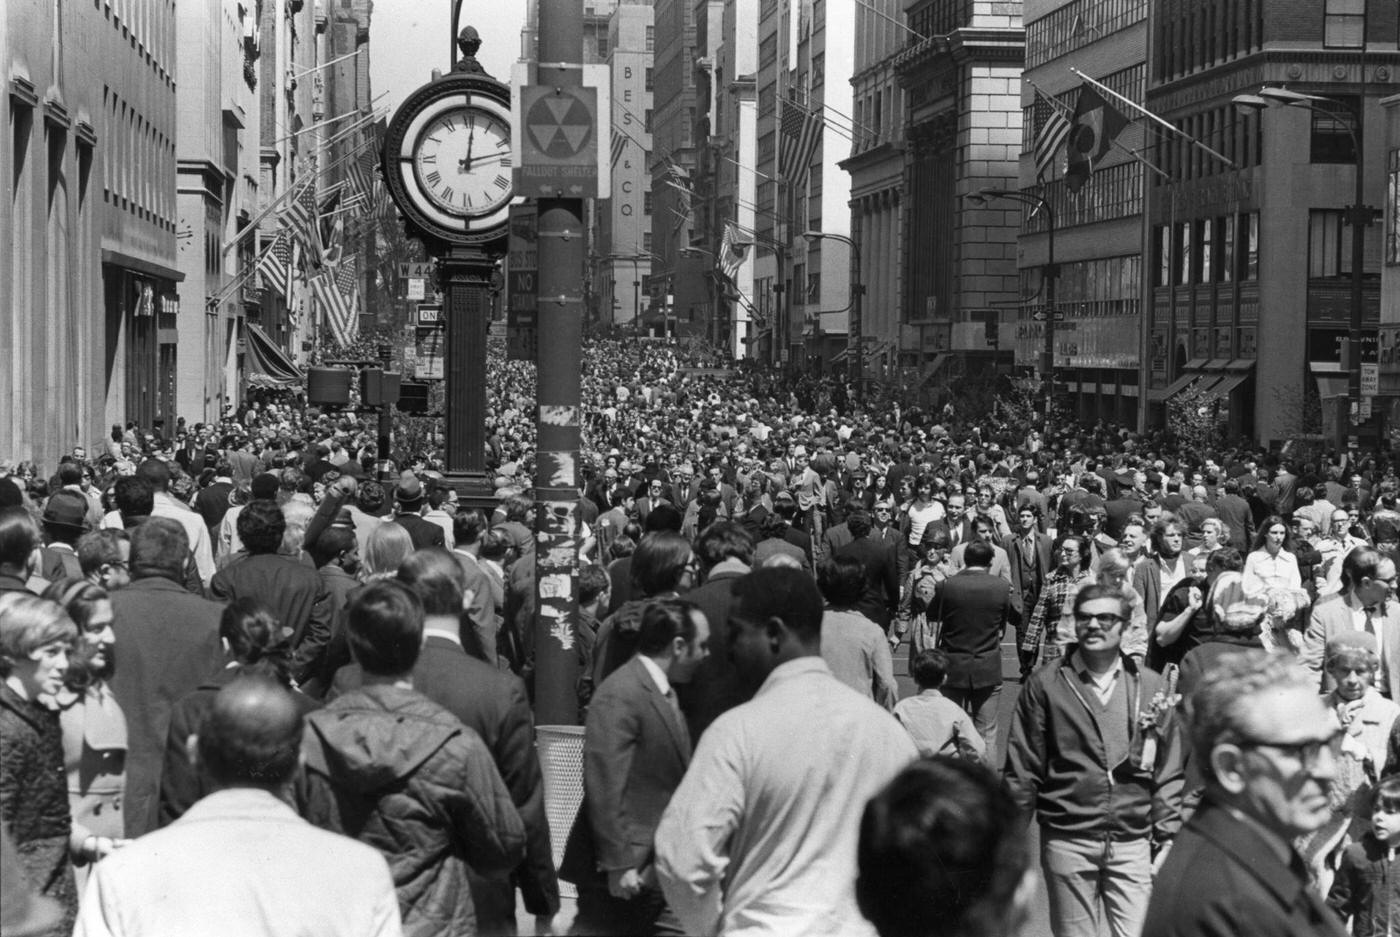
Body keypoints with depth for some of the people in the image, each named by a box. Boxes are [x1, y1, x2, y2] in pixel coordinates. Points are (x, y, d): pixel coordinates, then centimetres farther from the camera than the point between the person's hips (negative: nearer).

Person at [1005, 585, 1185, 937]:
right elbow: (1023, 768, 3)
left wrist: (1168, 837, 2)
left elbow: (1168, 772, 7)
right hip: (1067, 841, -1)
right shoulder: (1045, 685, 2)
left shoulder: (1151, 687, 6)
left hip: (1133, 842, 1)